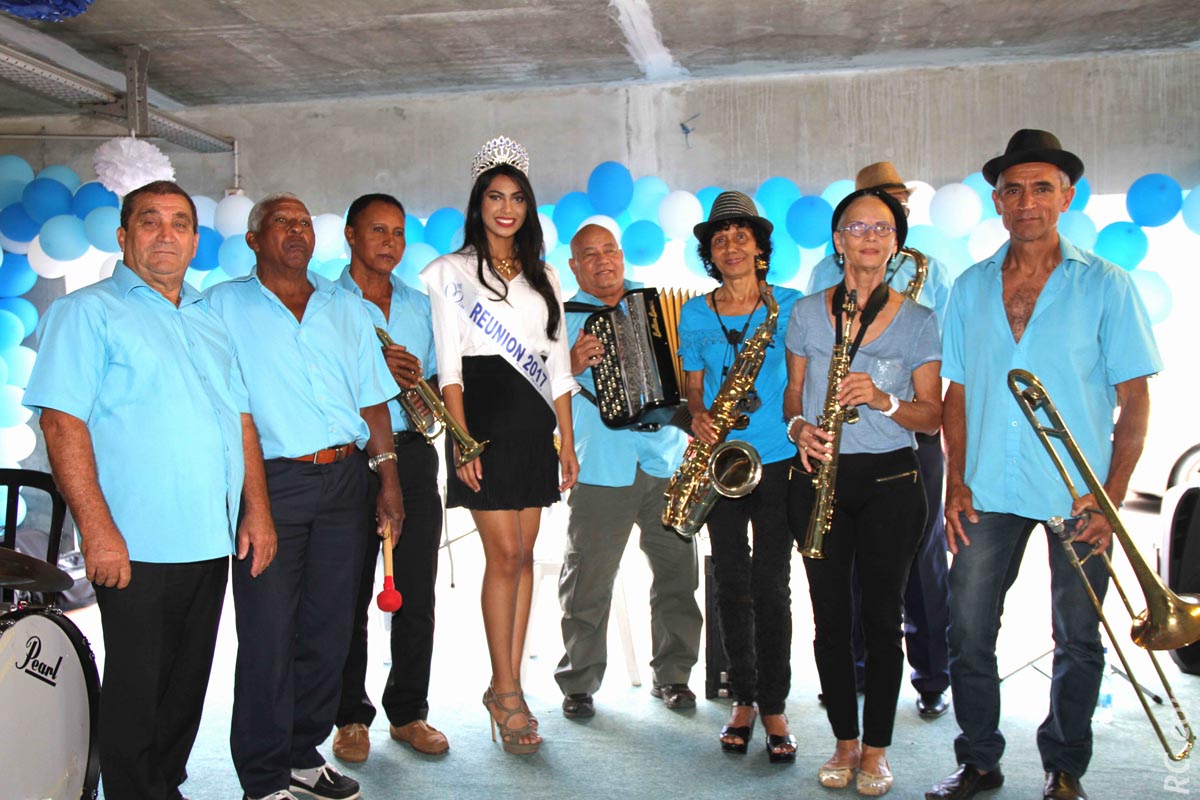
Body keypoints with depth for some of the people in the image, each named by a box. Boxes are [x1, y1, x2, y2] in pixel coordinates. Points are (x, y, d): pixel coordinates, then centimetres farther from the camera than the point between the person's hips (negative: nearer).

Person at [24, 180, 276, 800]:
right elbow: (62, 423, -11)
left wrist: (257, 509, 8)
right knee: (136, 695, 3)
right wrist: (97, 529, -19)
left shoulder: (210, 319, 16)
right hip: (136, 546, -6)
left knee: (187, 689, 15)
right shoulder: (87, 312, -2)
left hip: (212, 540, 6)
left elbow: (241, 419, 16)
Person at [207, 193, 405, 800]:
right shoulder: (223, 305, 5)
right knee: (268, 634, -1)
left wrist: (389, 483, 7)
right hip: (269, 482, -4)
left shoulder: (347, 307, 16)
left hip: (344, 480, 4)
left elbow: (372, 400, 14)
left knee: (328, 627, 9)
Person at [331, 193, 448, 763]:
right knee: (350, 593, 3)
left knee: (417, 593, 6)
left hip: (412, 455, 4)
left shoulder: (420, 306, 17)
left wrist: (418, 382, -3)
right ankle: (350, 716, 18)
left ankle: (409, 711, 20)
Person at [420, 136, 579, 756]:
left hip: (534, 423, 5)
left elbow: (557, 363, 15)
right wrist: (461, 440, -13)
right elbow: (448, 365, -4)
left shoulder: (543, 276, 16)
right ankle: (507, 693, 3)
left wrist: (566, 439, 8)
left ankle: (506, 685, 14)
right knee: (505, 554, -8)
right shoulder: (452, 271, 2)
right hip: (484, 421, -5)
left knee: (522, 552, 5)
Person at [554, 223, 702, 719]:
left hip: (667, 462, 3)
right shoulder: (561, 316, 5)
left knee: (677, 572, 7)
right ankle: (578, 683, 17)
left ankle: (672, 674, 23)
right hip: (599, 471, -3)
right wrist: (573, 364, -17)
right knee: (588, 583, 1)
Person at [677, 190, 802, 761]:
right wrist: (698, 418, -8)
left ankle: (773, 706, 12)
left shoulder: (790, 304, 2)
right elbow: (695, 386, 12)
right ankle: (743, 698, 21)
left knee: (771, 584, -1)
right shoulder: (694, 314, 8)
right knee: (732, 583, 7)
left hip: (777, 461, -2)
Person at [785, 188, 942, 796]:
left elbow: (932, 416, 2)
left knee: (882, 617, 3)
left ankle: (875, 749, 18)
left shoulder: (918, 321, 3)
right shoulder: (806, 313, 8)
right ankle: (845, 740, 22)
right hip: (819, 477, 2)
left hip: (889, 480, -1)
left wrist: (883, 399, -17)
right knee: (830, 615, 6)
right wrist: (799, 426, -8)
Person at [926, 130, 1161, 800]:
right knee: (969, 632, 5)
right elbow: (959, 393, 9)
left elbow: (1135, 399, -3)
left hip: (1077, 494, -2)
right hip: (989, 493, 2)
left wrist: (1113, 494, -12)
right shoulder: (971, 288, 6)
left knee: (1078, 640, 10)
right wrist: (956, 484, 1)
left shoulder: (1107, 286, -2)